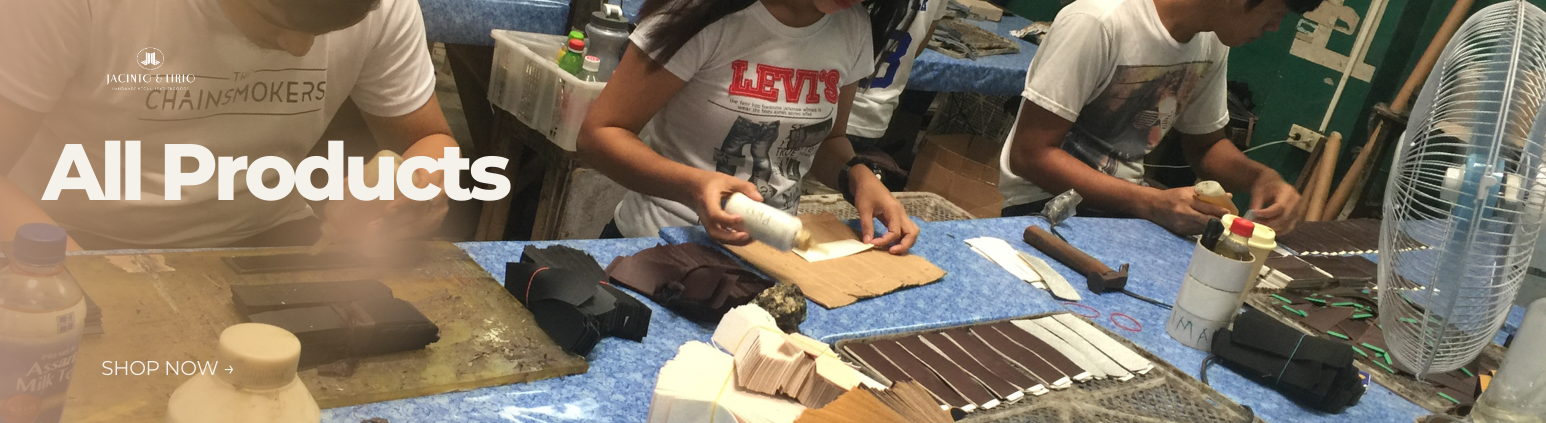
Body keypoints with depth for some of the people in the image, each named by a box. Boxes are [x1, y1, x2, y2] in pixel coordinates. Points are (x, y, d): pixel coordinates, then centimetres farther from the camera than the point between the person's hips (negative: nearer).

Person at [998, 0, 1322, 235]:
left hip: (1125, 200, 7)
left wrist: (1261, 177, -9)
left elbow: (1205, 144, 13)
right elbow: (1030, 154, -24)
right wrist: (1150, 203, -31)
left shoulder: (1213, 40, -1)